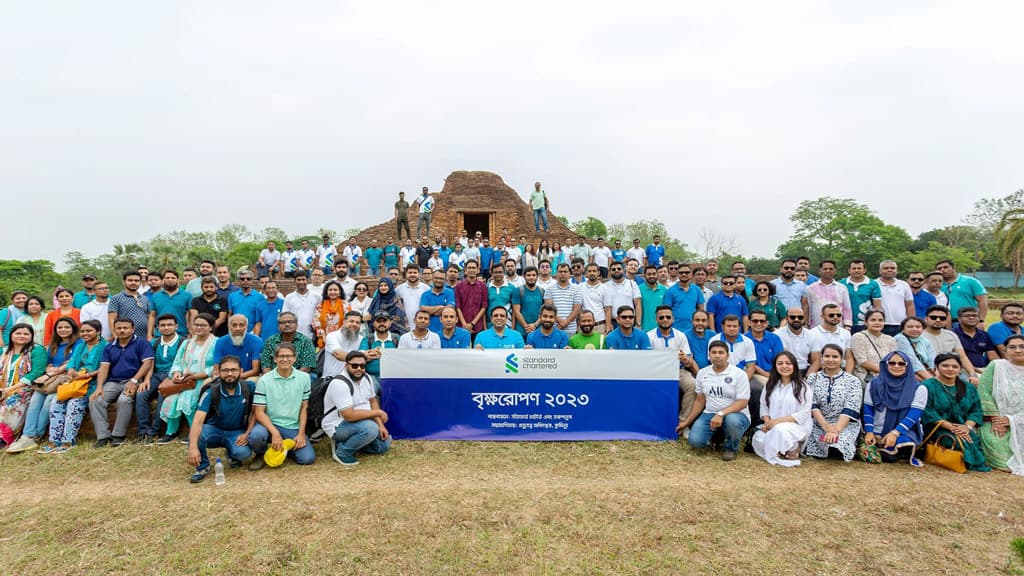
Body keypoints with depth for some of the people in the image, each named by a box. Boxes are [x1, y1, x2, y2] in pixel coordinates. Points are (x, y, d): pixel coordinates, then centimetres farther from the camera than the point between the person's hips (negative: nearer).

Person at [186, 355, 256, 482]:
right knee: (195, 434, -33)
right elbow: (198, 420, -29)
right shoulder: (211, 391, -19)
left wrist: (247, 434, -18)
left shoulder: (249, 387, -15)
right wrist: (193, 447, -42)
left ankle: (232, 454, 10)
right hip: (214, 430, 0)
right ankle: (202, 466, -4)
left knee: (243, 453, -31)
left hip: (237, 432, 0)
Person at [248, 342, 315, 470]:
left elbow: (304, 407, 5)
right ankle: (261, 454, 2)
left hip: (294, 428, 2)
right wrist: (275, 433, -21)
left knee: (308, 458, -15)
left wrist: (301, 433, -4)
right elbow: (259, 412, -8)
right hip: (270, 424, -2)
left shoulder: (304, 377, 1)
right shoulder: (264, 380, -5)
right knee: (256, 435, -35)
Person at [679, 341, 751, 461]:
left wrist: (721, 414, -29)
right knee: (695, 441, -22)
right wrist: (687, 422, 13)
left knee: (732, 420, -40)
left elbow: (742, 402, -15)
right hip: (709, 414, 4)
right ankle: (716, 436, 15)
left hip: (735, 414, -3)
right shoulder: (702, 373, 7)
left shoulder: (739, 374, -8)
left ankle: (730, 448, -5)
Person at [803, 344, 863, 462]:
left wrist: (836, 430, -21)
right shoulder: (812, 378, 8)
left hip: (845, 425, -1)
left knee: (837, 444, -30)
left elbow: (850, 410, -8)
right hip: (818, 424, 1)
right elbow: (812, 406, -3)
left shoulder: (853, 381, 3)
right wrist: (826, 426, -18)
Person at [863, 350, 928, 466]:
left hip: (903, 432, -1)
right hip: (877, 433, 1)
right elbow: (867, 410, 4)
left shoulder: (918, 389, -2)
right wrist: (869, 432, -10)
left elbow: (914, 415, -10)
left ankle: (905, 454, 2)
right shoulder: (874, 384, 4)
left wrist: (895, 433, -22)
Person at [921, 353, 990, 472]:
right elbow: (928, 412, -11)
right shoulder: (928, 386, -3)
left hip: (964, 429, 5)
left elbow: (976, 411, 9)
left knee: (976, 439, -26)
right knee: (961, 442, -29)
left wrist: (968, 426, -11)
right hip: (937, 429, -5)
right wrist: (951, 427, -17)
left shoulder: (969, 388, 17)